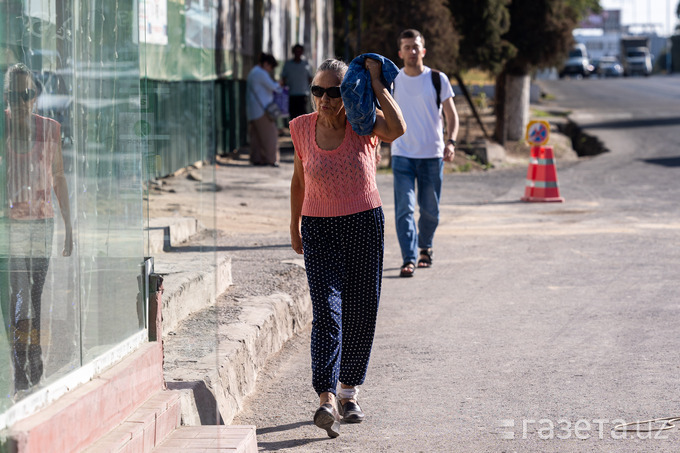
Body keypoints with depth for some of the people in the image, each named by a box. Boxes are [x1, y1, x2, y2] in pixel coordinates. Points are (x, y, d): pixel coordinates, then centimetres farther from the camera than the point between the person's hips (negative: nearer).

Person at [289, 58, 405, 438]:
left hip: (365, 224, 0)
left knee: (360, 313, 6)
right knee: (327, 310, -15)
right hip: (320, 230, 0)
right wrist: (294, 226, 19)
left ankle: (349, 391, 25)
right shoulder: (303, 128, -1)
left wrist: (376, 83, -25)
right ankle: (327, 400, -25)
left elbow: (398, 128, -31)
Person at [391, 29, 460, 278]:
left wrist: (451, 142, -11)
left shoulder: (438, 79, 0)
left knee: (430, 210, 8)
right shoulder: (392, 81, 3)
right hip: (402, 154, 0)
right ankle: (408, 260, -14)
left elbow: (452, 115, 4)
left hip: (432, 154, 0)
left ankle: (425, 246, 34)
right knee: (404, 208, -12)